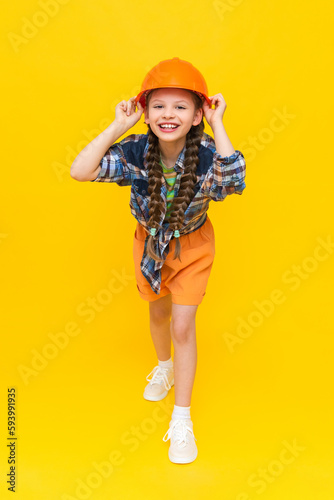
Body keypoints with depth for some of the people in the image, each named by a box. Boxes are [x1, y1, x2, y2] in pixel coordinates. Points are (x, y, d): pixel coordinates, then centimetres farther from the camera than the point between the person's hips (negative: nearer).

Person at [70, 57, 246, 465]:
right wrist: (118, 126, -33)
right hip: (151, 241, 3)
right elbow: (80, 171, -32)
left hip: (192, 246, -2)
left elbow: (232, 183, -46)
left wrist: (218, 126, -41)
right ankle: (164, 365, 57)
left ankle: (181, 418, 16)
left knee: (182, 325, -3)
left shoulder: (206, 153, -26)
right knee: (158, 313, 22)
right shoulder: (135, 151, -23)